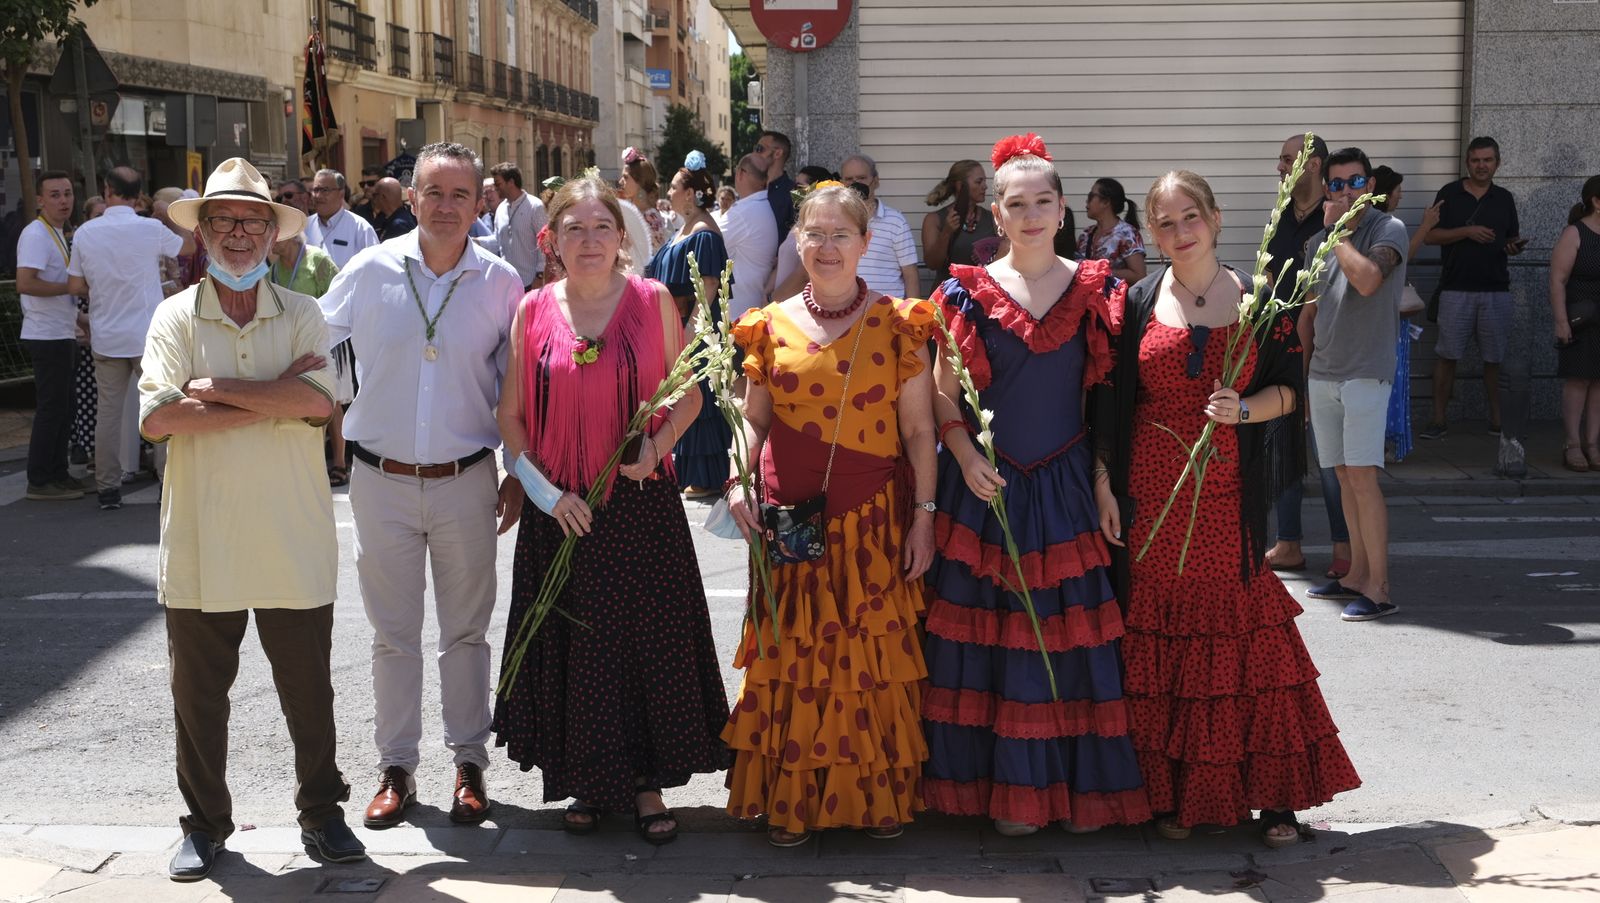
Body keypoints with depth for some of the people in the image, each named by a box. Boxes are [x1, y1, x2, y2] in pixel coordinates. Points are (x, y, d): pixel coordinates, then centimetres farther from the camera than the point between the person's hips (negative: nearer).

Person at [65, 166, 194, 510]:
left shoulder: (86, 232, -3)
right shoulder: (151, 229, -10)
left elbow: (75, 286, 2)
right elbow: (189, 246, 9)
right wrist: (176, 220, 26)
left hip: (105, 337, 2)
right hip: (148, 336, -2)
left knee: (108, 412, 8)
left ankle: (108, 488, 9)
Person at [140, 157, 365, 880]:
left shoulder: (302, 316, 3)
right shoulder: (175, 317, 2)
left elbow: (318, 400, -15)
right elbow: (156, 418, -13)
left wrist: (215, 389, -14)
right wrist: (274, 400, -14)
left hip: (293, 542, 0)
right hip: (200, 543, 0)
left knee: (309, 691, 8)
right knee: (199, 693, 10)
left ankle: (321, 814, 25)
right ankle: (204, 823, 26)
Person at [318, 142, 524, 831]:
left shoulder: (501, 283, -2)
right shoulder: (370, 271, -3)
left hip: (465, 482, 0)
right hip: (381, 482, 0)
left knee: (466, 631, 9)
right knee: (392, 633, 9)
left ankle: (469, 763, 21)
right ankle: (396, 767, 20)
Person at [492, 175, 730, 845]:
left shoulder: (653, 301, -2)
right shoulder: (535, 310, 1)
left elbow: (688, 394, 5)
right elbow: (511, 416, 5)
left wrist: (659, 442, -13)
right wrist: (544, 488, -6)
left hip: (641, 502, -1)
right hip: (560, 507, 1)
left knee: (648, 639, 3)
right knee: (571, 645, 7)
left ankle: (646, 783, 18)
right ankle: (584, 784, 23)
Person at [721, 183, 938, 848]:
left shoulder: (896, 324, 0)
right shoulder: (771, 325, 5)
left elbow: (919, 430, 0)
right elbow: (754, 419, 10)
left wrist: (923, 516, -3)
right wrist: (736, 483, -6)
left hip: (875, 519, -1)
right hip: (790, 520, 1)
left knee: (874, 657, 4)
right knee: (794, 656, 5)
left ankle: (879, 794, 19)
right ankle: (791, 799, 17)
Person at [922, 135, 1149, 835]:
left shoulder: (1094, 289, 5)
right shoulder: (969, 291, 2)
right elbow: (941, 393, 2)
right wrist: (966, 458, -11)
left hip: (1066, 485, 1)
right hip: (986, 487, -1)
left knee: (1072, 633, 1)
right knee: (991, 634, 1)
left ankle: (1080, 784, 13)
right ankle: (1008, 791, 10)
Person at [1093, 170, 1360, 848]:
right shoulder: (1137, 303, 4)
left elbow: (1288, 388, 5)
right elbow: (1109, 402, 4)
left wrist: (1243, 409, -14)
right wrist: (1103, 484, -2)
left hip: (1231, 498, 0)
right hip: (1151, 497, 1)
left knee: (1248, 634, 0)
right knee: (1161, 638, 3)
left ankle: (1272, 792, 9)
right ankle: (1174, 792, 14)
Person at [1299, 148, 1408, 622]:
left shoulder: (1388, 229, -6)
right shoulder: (1319, 238, 14)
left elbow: (1367, 280, -25)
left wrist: (1337, 230, -14)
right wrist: (1297, 372, 16)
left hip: (1366, 373, -7)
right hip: (1322, 373, 7)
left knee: (1362, 475, -13)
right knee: (1344, 477, 10)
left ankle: (1379, 589, -12)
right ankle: (1357, 574, 18)